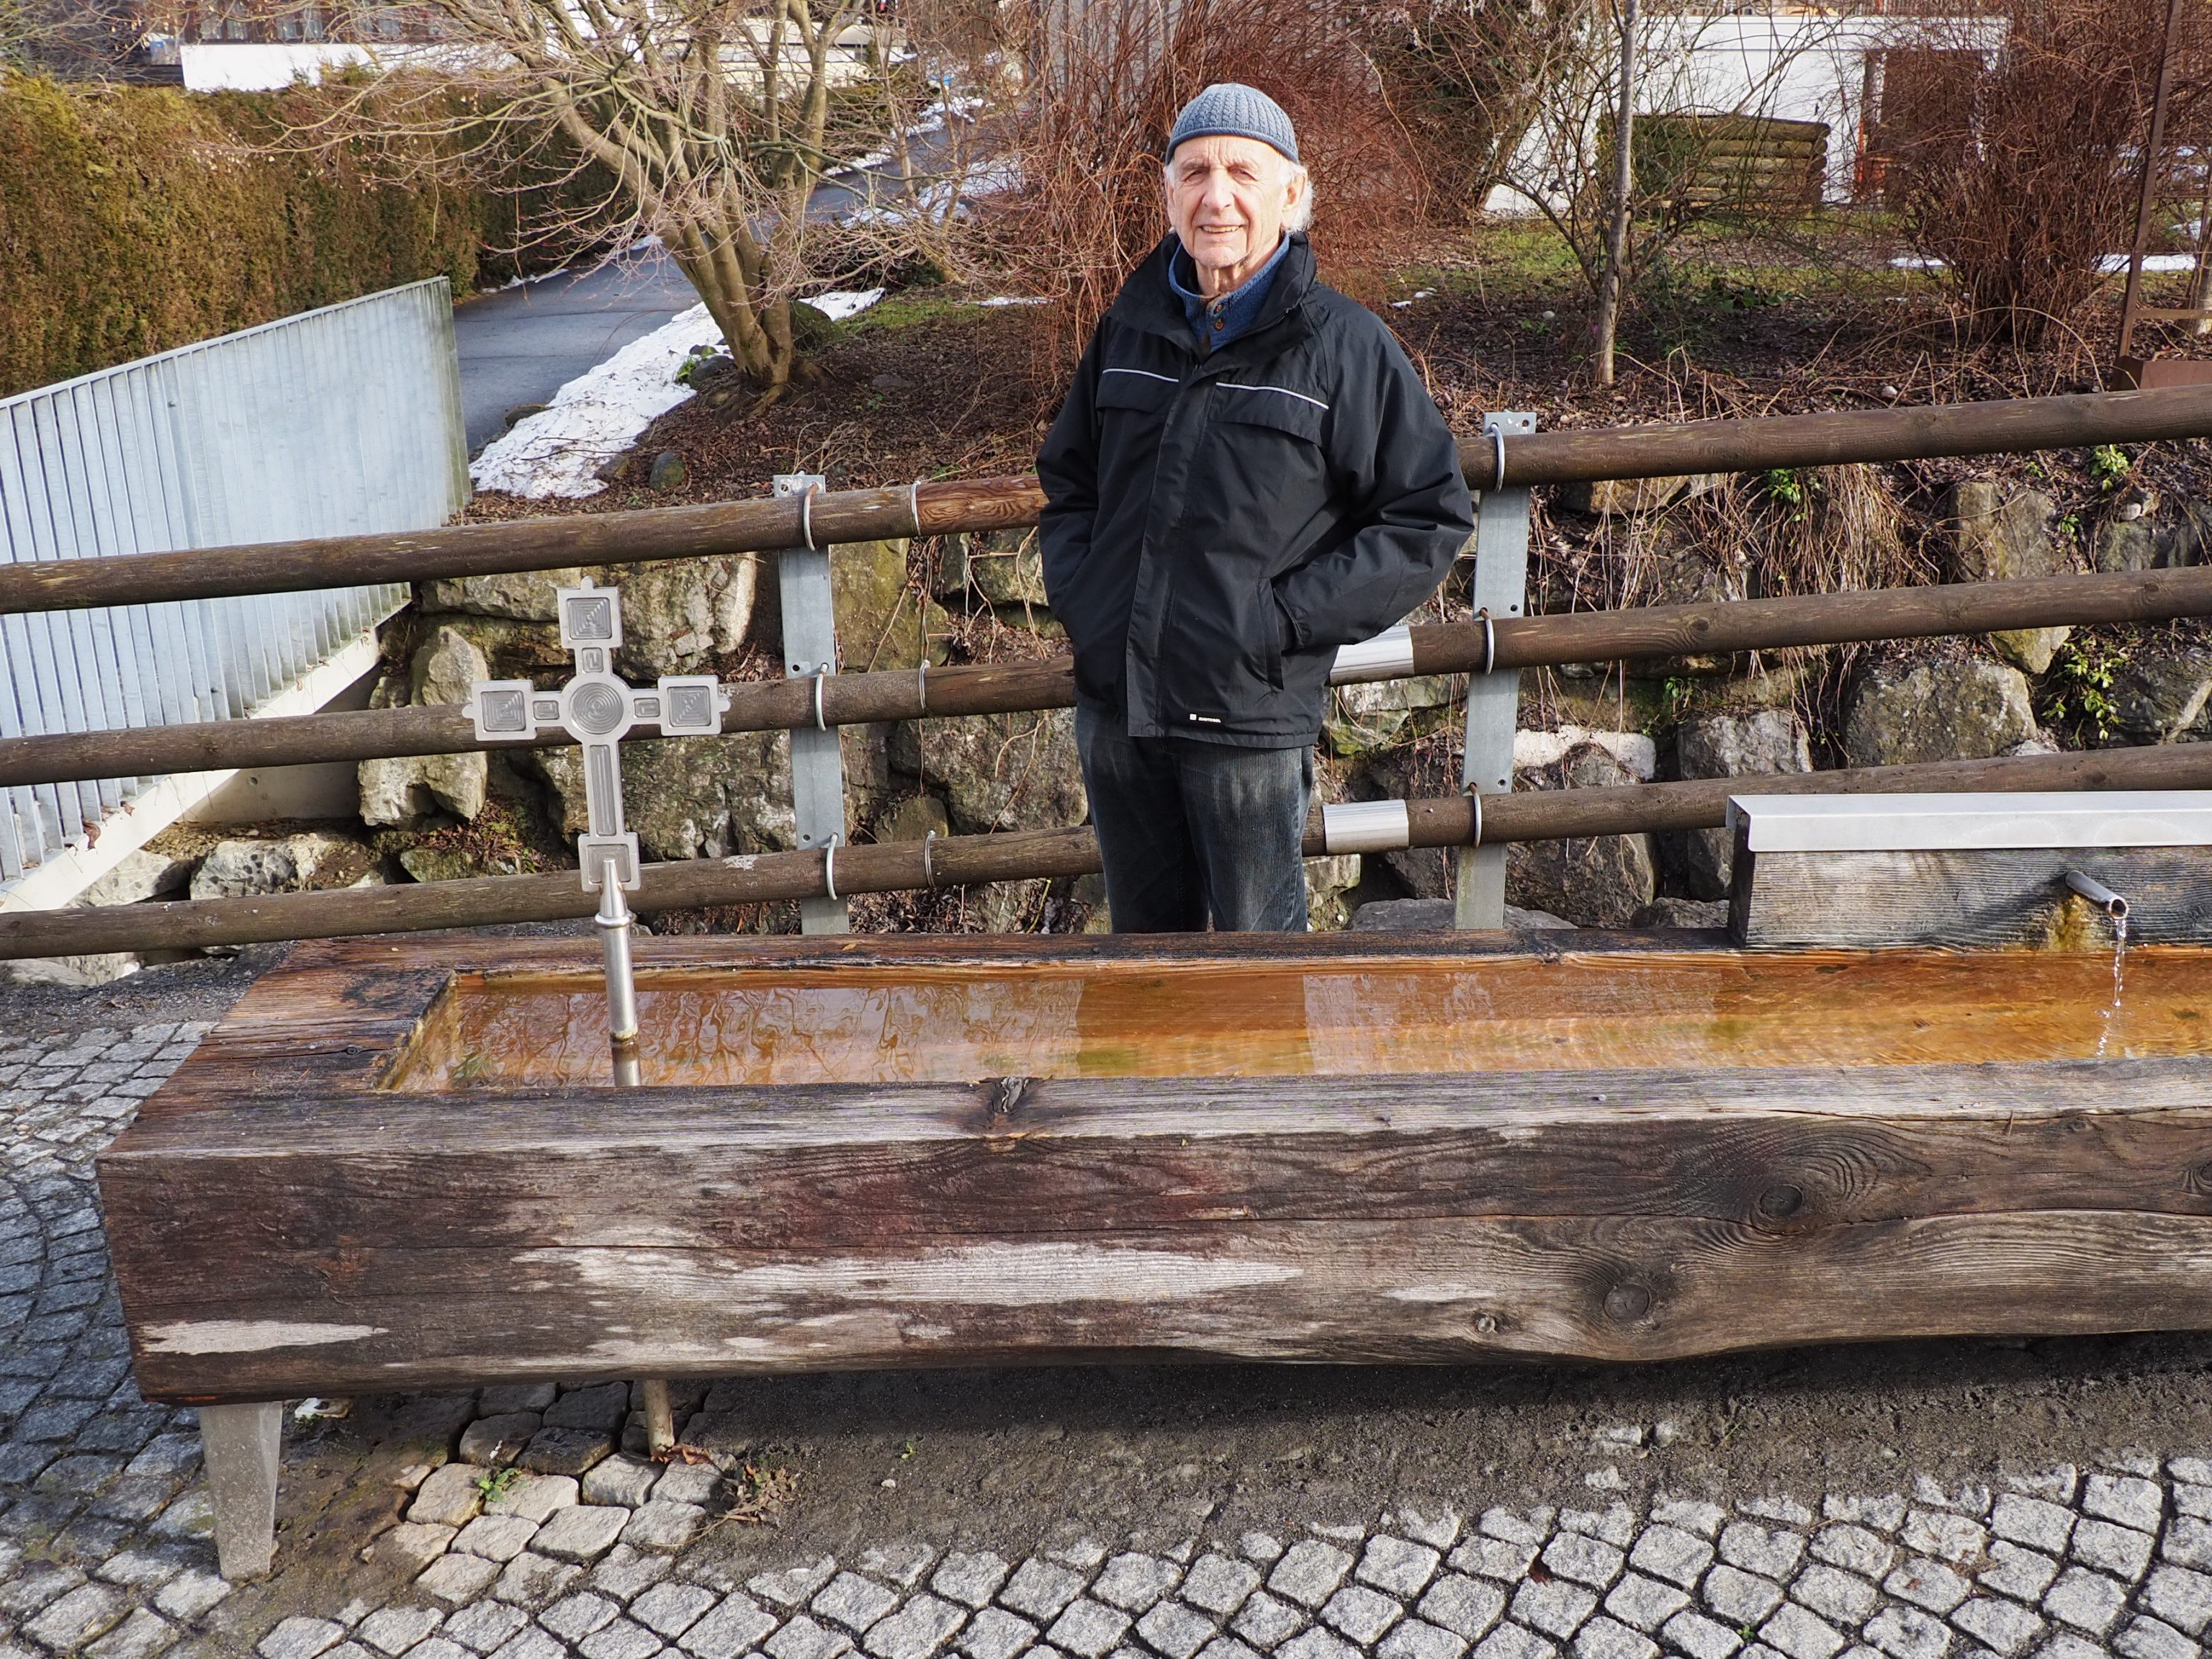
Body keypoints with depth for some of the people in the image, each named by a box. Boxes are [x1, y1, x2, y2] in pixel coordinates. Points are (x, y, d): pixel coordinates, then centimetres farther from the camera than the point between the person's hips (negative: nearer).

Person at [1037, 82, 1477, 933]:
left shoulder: (1345, 344, -7)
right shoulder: (1131, 326, 7)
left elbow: (1430, 516, -6)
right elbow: (1068, 476, 21)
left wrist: (1287, 618, -13)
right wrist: (1078, 594, 4)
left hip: (1250, 718, -4)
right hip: (1114, 708, 5)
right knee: (1144, 937, 20)